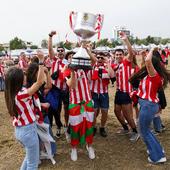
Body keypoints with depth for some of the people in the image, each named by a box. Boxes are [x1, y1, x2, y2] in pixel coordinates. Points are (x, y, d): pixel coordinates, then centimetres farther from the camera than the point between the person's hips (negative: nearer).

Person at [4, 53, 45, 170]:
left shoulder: (10, 94, 0)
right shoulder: (21, 94, -26)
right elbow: (40, 82, -28)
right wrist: (41, 61, -25)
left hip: (19, 130, 9)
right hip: (28, 130, -9)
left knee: (30, 157, 31)